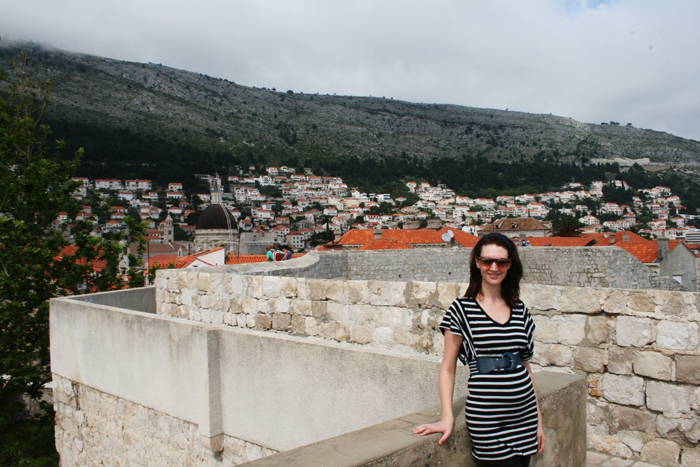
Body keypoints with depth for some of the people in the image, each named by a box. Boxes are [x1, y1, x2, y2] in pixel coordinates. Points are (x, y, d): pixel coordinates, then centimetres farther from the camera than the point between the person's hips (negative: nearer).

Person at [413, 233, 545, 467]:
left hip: (525, 416, 5)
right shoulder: (462, 309, -5)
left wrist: (539, 420, 14)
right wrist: (447, 418, -13)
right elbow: (448, 368, -4)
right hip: (487, 419, -5)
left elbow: (526, 366, 14)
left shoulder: (520, 311, 8)